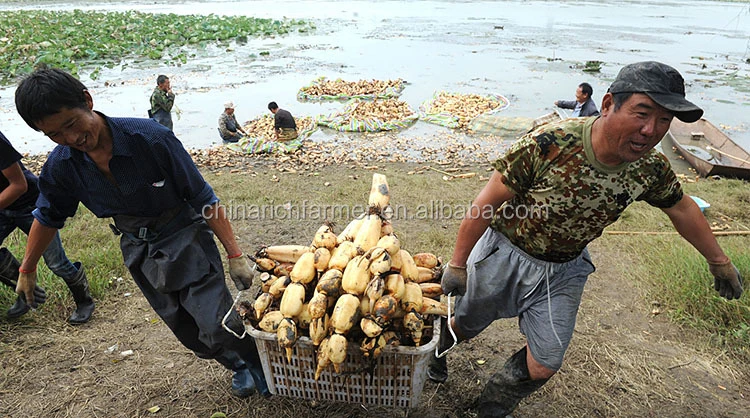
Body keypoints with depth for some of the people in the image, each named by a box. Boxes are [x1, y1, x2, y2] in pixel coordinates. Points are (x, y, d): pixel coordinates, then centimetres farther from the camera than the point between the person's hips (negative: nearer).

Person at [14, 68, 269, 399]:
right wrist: (26, 270, 22)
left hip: (185, 239, -5)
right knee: (187, 331, 14)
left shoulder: (150, 138, -25)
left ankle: (257, 365, 22)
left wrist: (235, 255, -20)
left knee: (218, 325, -9)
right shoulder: (61, 165, -11)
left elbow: (204, 200, -21)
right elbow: (47, 217, 11)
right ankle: (238, 367, 40)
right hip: (139, 253, 5)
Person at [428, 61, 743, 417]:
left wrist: (719, 262, 21)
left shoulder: (651, 168, -14)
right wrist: (458, 263, -16)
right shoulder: (548, 143, -31)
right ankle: (436, 348, 57)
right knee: (464, 324, 20)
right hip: (504, 254, -3)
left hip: (564, 272, 4)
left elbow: (681, 208, 8)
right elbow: (487, 202, -23)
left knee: (543, 367, 9)